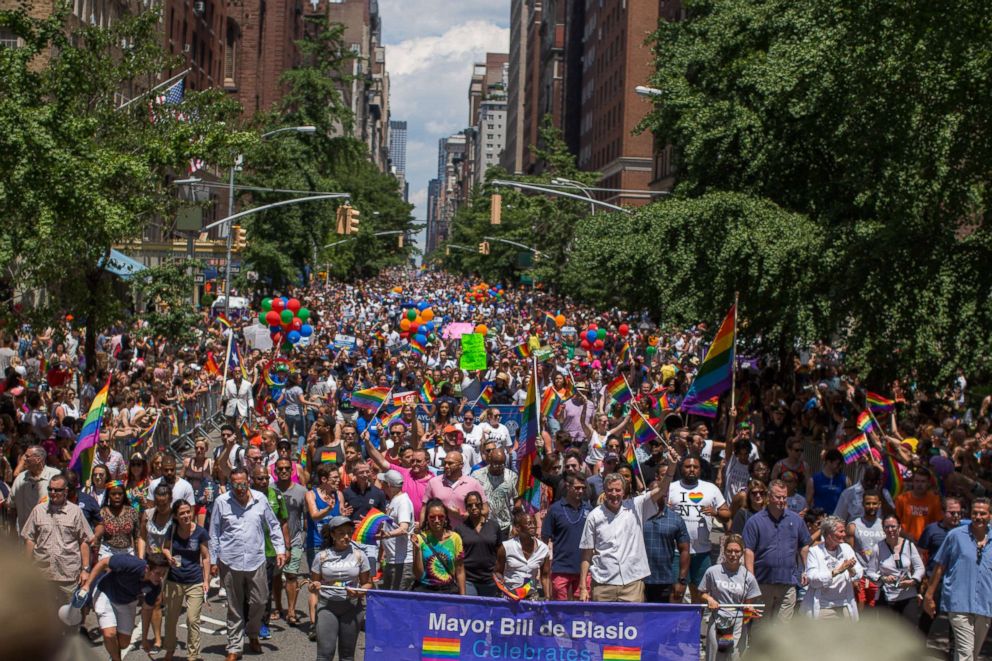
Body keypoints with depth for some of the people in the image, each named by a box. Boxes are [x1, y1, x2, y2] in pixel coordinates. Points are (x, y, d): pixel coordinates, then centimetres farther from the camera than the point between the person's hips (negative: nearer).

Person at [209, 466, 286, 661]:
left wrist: (280, 550, 4)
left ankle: (253, 635, 33)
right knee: (234, 608, 6)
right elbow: (214, 534, 4)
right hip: (230, 562, -1)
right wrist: (213, 561, 4)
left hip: (256, 560, 1)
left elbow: (274, 526, 10)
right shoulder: (221, 502, -3)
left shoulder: (260, 499, 0)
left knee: (259, 601, 6)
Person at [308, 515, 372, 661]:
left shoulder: (359, 555, 3)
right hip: (327, 605, -1)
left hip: (351, 607, 1)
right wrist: (314, 587, -15)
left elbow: (367, 583, 8)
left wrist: (358, 593, -13)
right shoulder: (322, 556, 1)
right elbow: (313, 584, 8)